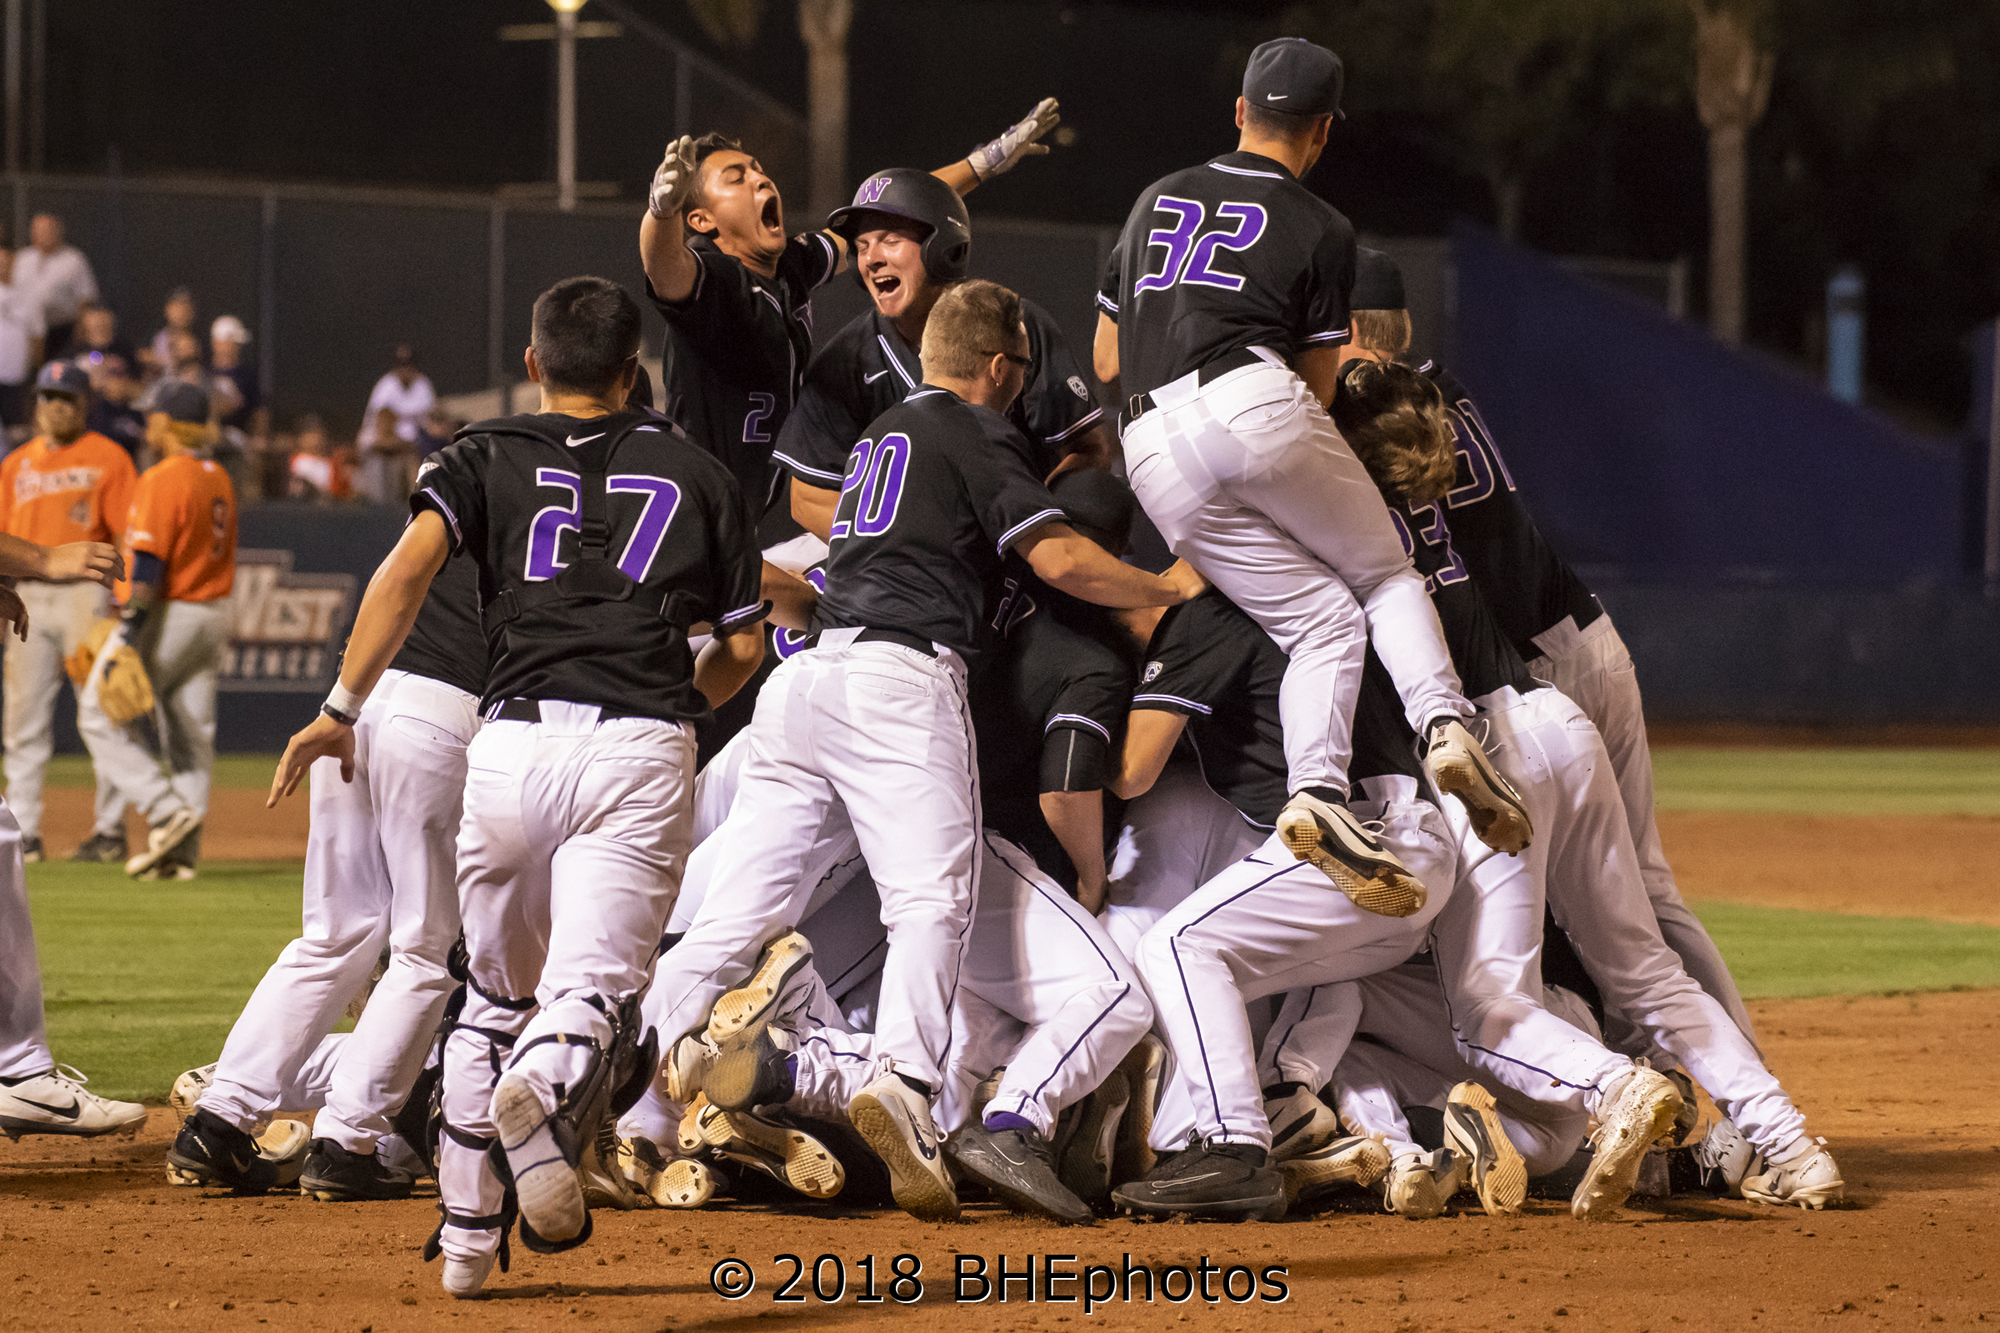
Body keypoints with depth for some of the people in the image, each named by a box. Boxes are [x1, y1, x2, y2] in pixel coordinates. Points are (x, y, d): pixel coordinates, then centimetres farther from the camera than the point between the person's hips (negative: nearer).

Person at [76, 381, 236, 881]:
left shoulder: (162, 480, -16)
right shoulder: (219, 481, 11)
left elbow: (149, 564, -22)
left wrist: (127, 638, -25)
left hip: (166, 614, -9)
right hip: (214, 613, 9)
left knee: (100, 715, 0)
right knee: (190, 732, 9)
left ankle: (166, 811, -12)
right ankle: (180, 853, 7)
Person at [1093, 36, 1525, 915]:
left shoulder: (1156, 201, 26)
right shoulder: (1321, 231, 12)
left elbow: (1106, 360, 27)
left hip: (1150, 454, 4)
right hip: (1256, 410, -4)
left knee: (1322, 618, 5)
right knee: (1386, 578, 15)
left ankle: (1318, 794, -19)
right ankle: (1445, 726, -11)